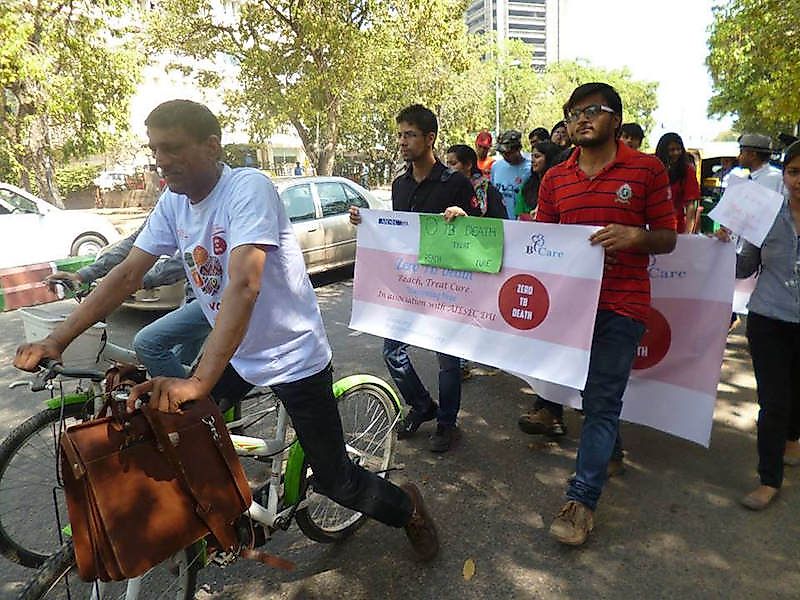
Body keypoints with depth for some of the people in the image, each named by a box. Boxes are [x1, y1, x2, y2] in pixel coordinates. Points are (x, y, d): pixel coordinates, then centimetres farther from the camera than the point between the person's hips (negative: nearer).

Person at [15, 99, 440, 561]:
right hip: (234, 353, 7)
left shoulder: (248, 187, -24)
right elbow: (128, 274, 1)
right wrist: (56, 340, -6)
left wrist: (199, 381, -42)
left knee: (334, 480, 3)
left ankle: (407, 508, 32)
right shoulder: (173, 202, -1)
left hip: (293, 356, -7)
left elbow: (243, 284, -35)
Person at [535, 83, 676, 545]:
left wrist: (636, 236, -20)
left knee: (602, 402, -3)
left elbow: (668, 239, 1)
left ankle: (583, 499, 5)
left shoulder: (648, 170, -1)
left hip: (622, 304, -4)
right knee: (590, 395, 19)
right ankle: (609, 447, 45)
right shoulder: (555, 179, 8)